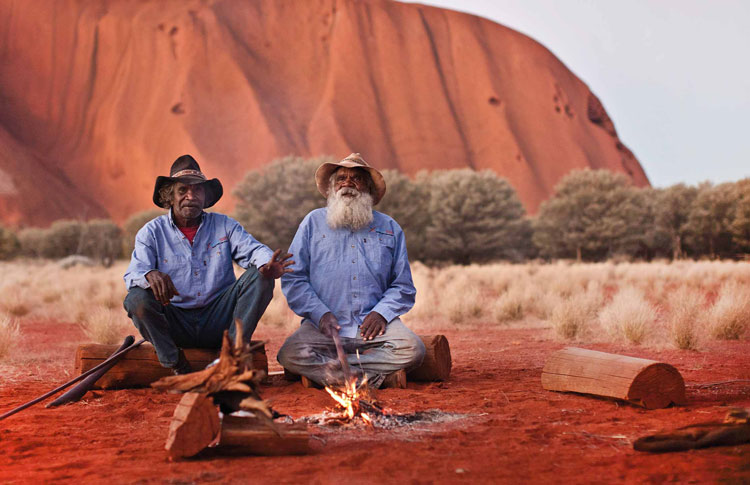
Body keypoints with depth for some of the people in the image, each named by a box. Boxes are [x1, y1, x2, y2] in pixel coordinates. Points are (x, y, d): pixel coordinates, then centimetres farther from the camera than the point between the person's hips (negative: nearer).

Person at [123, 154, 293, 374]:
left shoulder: (224, 225, 10)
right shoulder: (151, 233, 5)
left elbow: (252, 249, -6)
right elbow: (133, 273, -8)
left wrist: (267, 264, -33)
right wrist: (150, 275, -35)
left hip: (217, 320, 1)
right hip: (176, 322, -1)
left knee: (259, 276, -18)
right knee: (137, 299, -29)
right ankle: (177, 369, -21)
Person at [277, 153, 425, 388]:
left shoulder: (389, 228, 17)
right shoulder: (314, 222, 14)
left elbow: (403, 286, 16)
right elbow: (293, 279, 8)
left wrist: (382, 312, -5)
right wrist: (320, 313, -7)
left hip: (373, 325, 1)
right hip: (324, 326, -1)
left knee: (413, 349, -29)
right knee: (290, 355, -30)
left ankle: (326, 368, -20)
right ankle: (372, 375, -24)